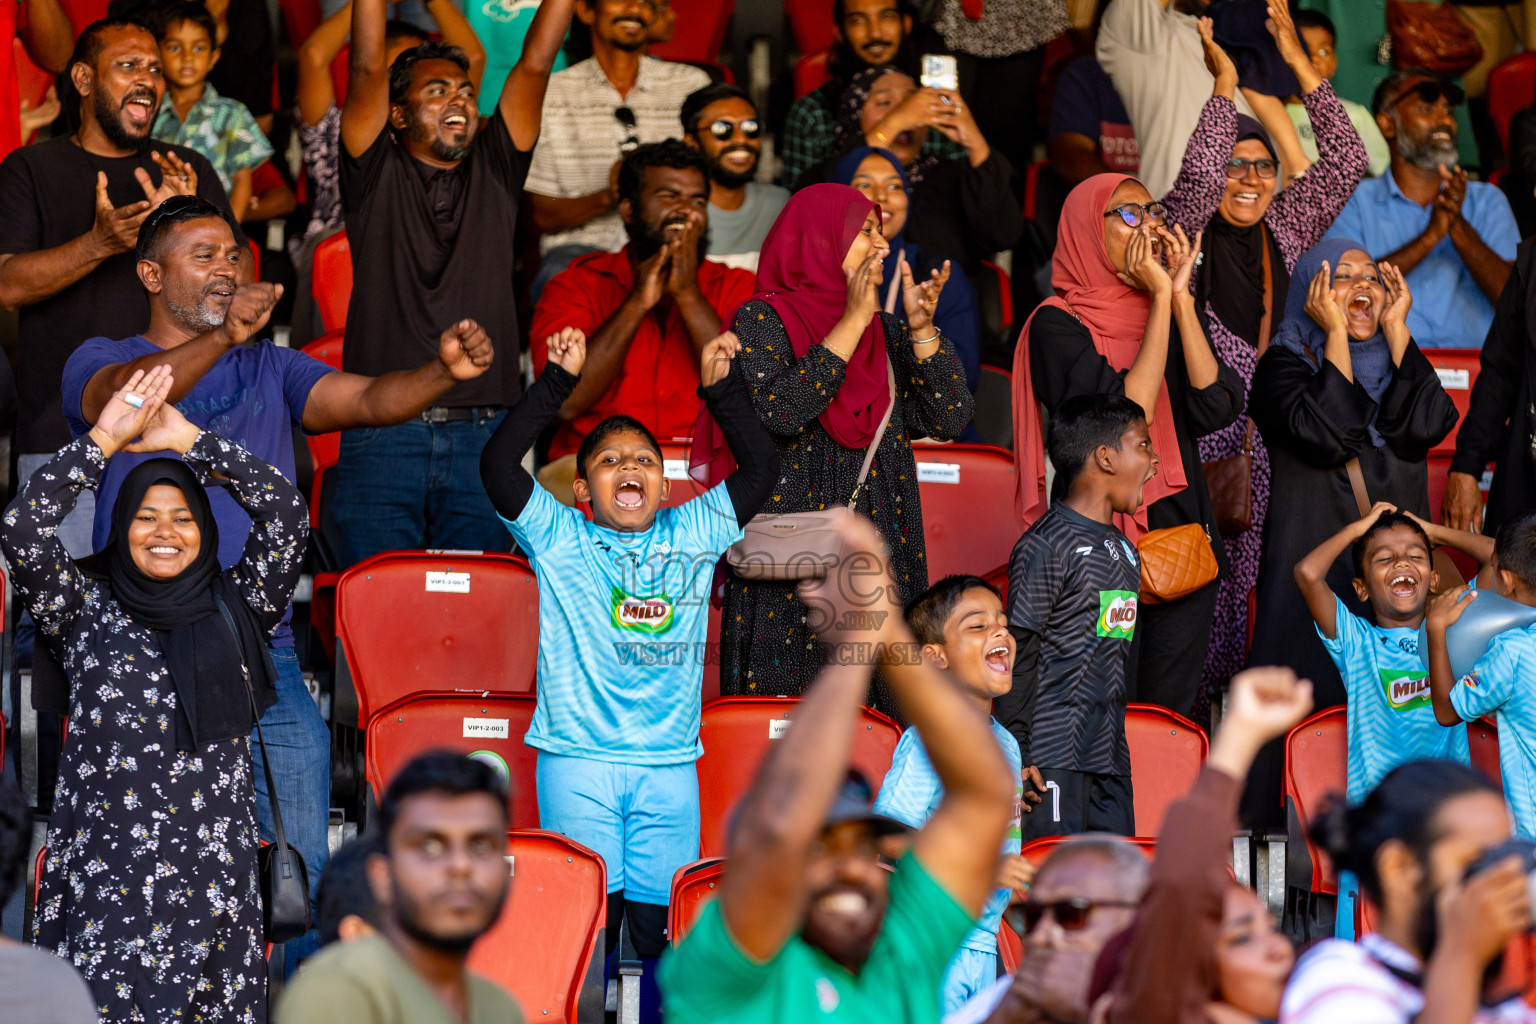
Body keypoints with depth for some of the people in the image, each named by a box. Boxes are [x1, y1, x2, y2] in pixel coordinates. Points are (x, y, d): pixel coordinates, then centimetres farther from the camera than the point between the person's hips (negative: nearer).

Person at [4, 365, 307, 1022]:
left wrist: (189, 440, 2)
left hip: (212, 871, 1)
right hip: (104, 870, -1)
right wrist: (104, 439, -4)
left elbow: (287, 512, 0)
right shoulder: (87, 608, 8)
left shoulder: (233, 610, 11)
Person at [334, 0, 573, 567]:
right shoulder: (377, 176, 8)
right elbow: (368, 68, -1)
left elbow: (535, 63, 9)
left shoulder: (494, 173, 15)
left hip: (484, 439, 2)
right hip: (383, 436, -2)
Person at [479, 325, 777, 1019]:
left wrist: (721, 390, 2)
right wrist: (559, 382, -9)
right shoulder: (559, 538, 4)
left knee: (664, 925, 3)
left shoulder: (694, 534, 12)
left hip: (669, 762, 2)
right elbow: (499, 463, -8)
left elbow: (760, 467, 11)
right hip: (578, 759, -2)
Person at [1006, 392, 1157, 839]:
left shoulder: (1123, 549, 18)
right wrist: (1016, 755, -14)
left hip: (1109, 757, 8)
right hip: (1054, 755, -8)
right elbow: (1018, 653, -11)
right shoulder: (1047, 545, -9)